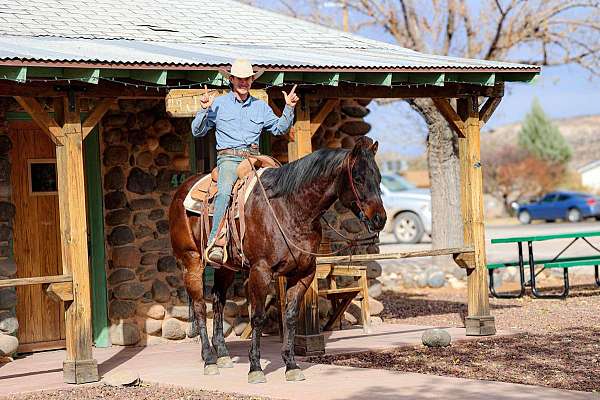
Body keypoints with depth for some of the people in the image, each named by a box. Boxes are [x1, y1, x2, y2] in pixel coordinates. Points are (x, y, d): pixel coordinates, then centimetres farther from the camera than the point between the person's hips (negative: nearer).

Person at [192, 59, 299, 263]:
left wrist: (289, 109, 9)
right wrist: (204, 110, -7)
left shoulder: (261, 107, 17)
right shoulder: (218, 104, 9)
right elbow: (197, 132, 8)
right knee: (224, 191, -32)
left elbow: (279, 129, 22)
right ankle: (215, 244, -41)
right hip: (228, 158, -4)